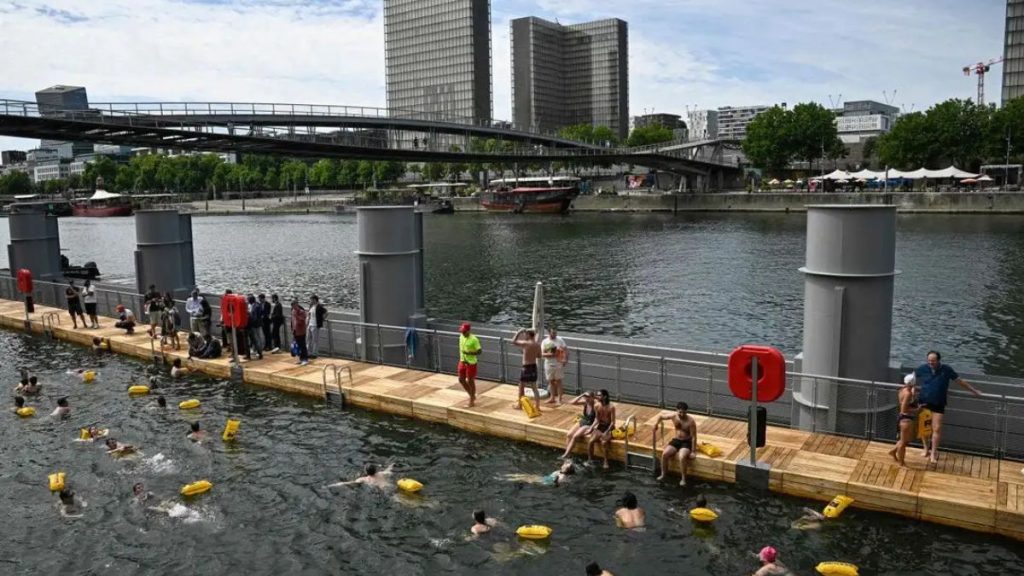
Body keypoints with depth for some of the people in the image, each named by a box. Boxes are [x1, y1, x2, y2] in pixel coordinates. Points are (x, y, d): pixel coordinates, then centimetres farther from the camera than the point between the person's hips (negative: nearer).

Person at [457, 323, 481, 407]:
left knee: (470, 381, 2)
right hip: (462, 361, 7)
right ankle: (472, 396, 30)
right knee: (461, 380, 11)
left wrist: (469, 353, -28)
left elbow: (479, 351, -18)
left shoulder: (474, 339, -19)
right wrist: (461, 357, 13)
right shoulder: (461, 336, 3)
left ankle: (472, 400, 18)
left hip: (471, 363, -7)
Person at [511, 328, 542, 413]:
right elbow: (539, 356, 14)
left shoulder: (525, 343, -18)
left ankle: (520, 405, 21)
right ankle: (537, 406, 13)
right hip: (534, 367, 6)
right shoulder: (537, 345, 1)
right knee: (534, 387, 13)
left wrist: (519, 332, -5)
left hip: (526, 367, -6)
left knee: (521, 386, 11)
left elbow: (513, 342, -12)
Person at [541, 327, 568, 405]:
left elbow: (566, 350, -2)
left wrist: (566, 359, -14)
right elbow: (542, 354, -6)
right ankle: (552, 397, 24)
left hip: (559, 364, -2)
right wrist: (550, 354, -22)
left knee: (558, 381, -1)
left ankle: (559, 399, 2)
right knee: (551, 381, 12)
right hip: (549, 365, 2)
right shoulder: (545, 342, -2)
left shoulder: (560, 340, -4)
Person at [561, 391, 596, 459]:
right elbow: (572, 402, -7)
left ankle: (565, 455, -20)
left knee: (575, 436, -24)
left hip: (589, 425, -7)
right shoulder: (585, 402, -1)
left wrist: (590, 429, -22)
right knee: (569, 434, -16)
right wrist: (581, 396, -13)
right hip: (581, 422, 7)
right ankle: (567, 453, -16)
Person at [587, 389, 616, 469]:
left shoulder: (611, 407, -17)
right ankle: (590, 459, -4)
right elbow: (597, 419, 8)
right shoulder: (597, 406, -2)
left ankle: (606, 461, -16)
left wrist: (606, 432, -24)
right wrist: (592, 427, -8)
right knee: (591, 441, -21)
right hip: (600, 427, 4)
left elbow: (613, 422, -16)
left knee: (604, 442, -33)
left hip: (609, 428, -4)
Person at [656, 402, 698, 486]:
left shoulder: (690, 421, -21)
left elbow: (694, 437, -16)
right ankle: (663, 474, 2)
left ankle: (683, 479, -13)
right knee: (664, 454, -18)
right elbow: (661, 416, 10)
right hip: (676, 440, 4)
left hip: (687, 442, -4)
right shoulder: (673, 416, -8)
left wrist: (693, 451, -17)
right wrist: (656, 423, -10)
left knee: (682, 457, -32)